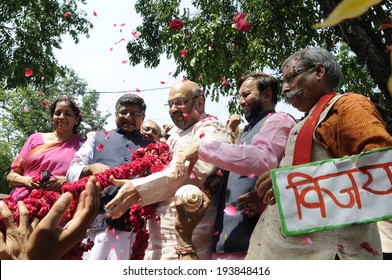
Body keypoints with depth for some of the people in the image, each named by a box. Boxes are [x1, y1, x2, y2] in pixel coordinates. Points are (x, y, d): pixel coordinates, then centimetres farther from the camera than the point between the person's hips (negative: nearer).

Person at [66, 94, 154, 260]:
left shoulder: (151, 146, 17)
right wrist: (91, 168, -12)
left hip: (133, 224, 0)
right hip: (95, 220, 0)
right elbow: (72, 172, 10)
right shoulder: (97, 138, 17)